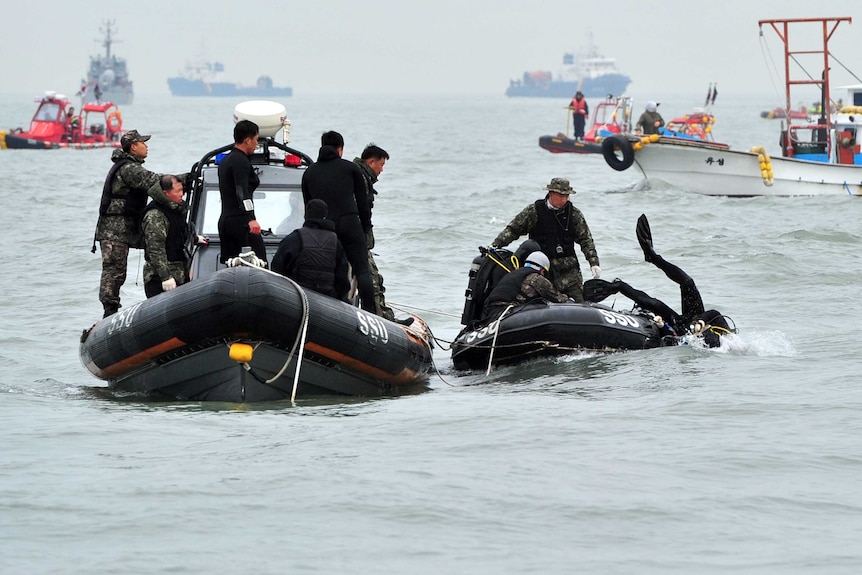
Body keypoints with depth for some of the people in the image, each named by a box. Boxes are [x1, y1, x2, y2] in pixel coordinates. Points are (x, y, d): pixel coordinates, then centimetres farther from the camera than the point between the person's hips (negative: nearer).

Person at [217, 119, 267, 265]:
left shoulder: (225, 160, 21)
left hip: (224, 219, 10)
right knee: (259, 263, -12)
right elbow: (242, 192, -22)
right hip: (240, 221, -10)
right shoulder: (241, 161, -10)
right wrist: (251, 219, -31)